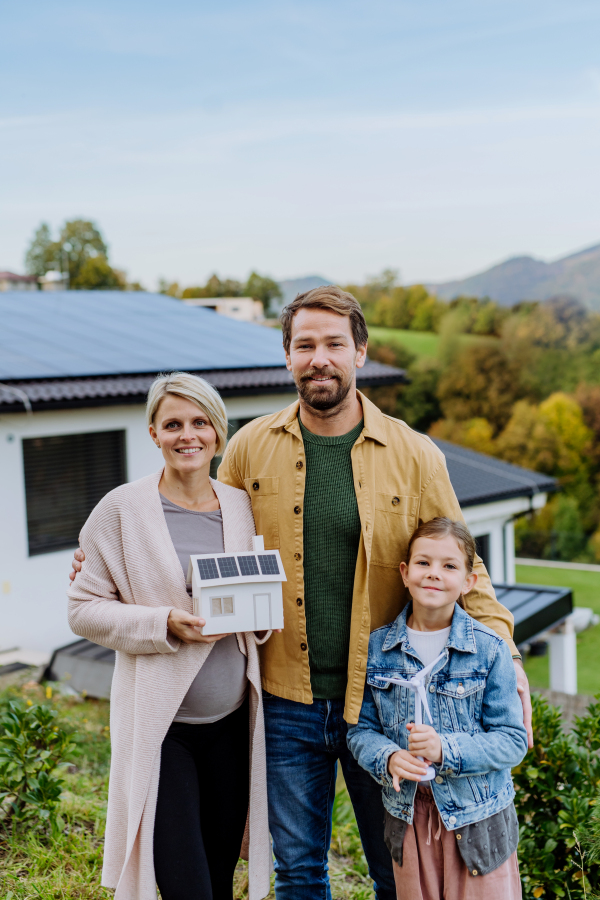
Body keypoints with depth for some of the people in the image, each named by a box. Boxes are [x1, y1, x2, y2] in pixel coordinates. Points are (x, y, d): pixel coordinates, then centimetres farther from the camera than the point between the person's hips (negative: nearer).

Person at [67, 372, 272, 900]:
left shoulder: (242, 506, 5)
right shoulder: (123, 509, -6)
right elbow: (84, 609, -6)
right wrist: (165, 624, -19)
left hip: (232, 719, 4)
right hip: (158, 722, -4)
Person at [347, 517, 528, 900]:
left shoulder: (490, 649, -10)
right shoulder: (377, 648, -2)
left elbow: (513, 740, -10)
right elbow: (361, 728, 3)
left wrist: (446, 750, -23)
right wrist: (387, 758, -18)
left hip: (478, 816, -2)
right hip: (407, 814, 2)